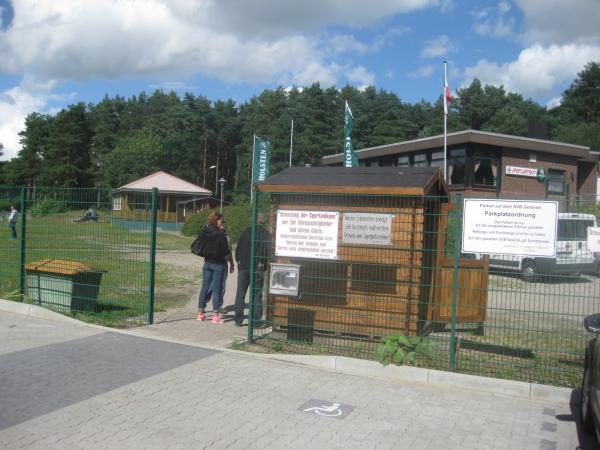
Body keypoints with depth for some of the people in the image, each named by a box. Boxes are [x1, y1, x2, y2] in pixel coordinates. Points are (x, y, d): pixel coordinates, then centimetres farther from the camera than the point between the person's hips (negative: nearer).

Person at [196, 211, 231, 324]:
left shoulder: (204, 232, 0)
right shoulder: (220, 234, -16)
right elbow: (226, 250, -12)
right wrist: (224, 256, 8)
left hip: (207, 263, 5)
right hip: (218, 264, -5)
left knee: (204, 287, 12)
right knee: (216, 289, 1)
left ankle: (200, 313, 18)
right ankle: (216, 315, 5)